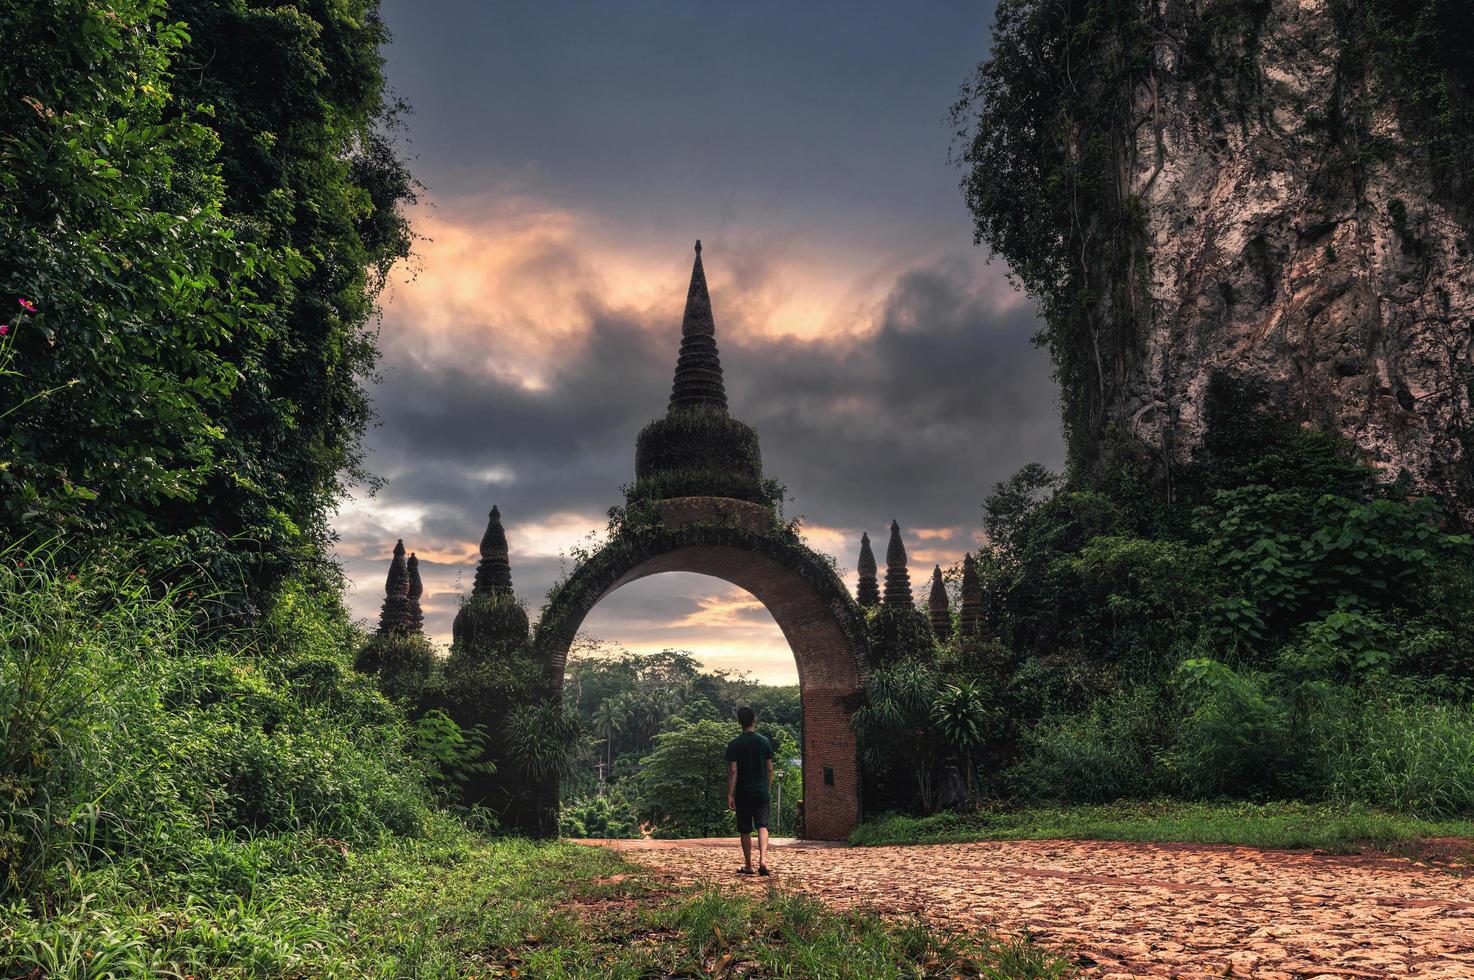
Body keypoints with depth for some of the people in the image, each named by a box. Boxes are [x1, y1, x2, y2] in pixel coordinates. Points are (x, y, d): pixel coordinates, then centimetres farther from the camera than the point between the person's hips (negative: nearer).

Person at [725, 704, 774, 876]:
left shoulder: (734, 744, -7)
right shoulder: (764, 742, 1)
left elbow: (732, 771, -10)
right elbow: (770, 769, 5)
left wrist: (729, 795, -7)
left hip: (743, 793, -1)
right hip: (762, 792, 1)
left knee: (745, 830, 9)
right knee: (762, 825, -1)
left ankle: (748, 866, 17)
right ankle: (763, 858, -23)